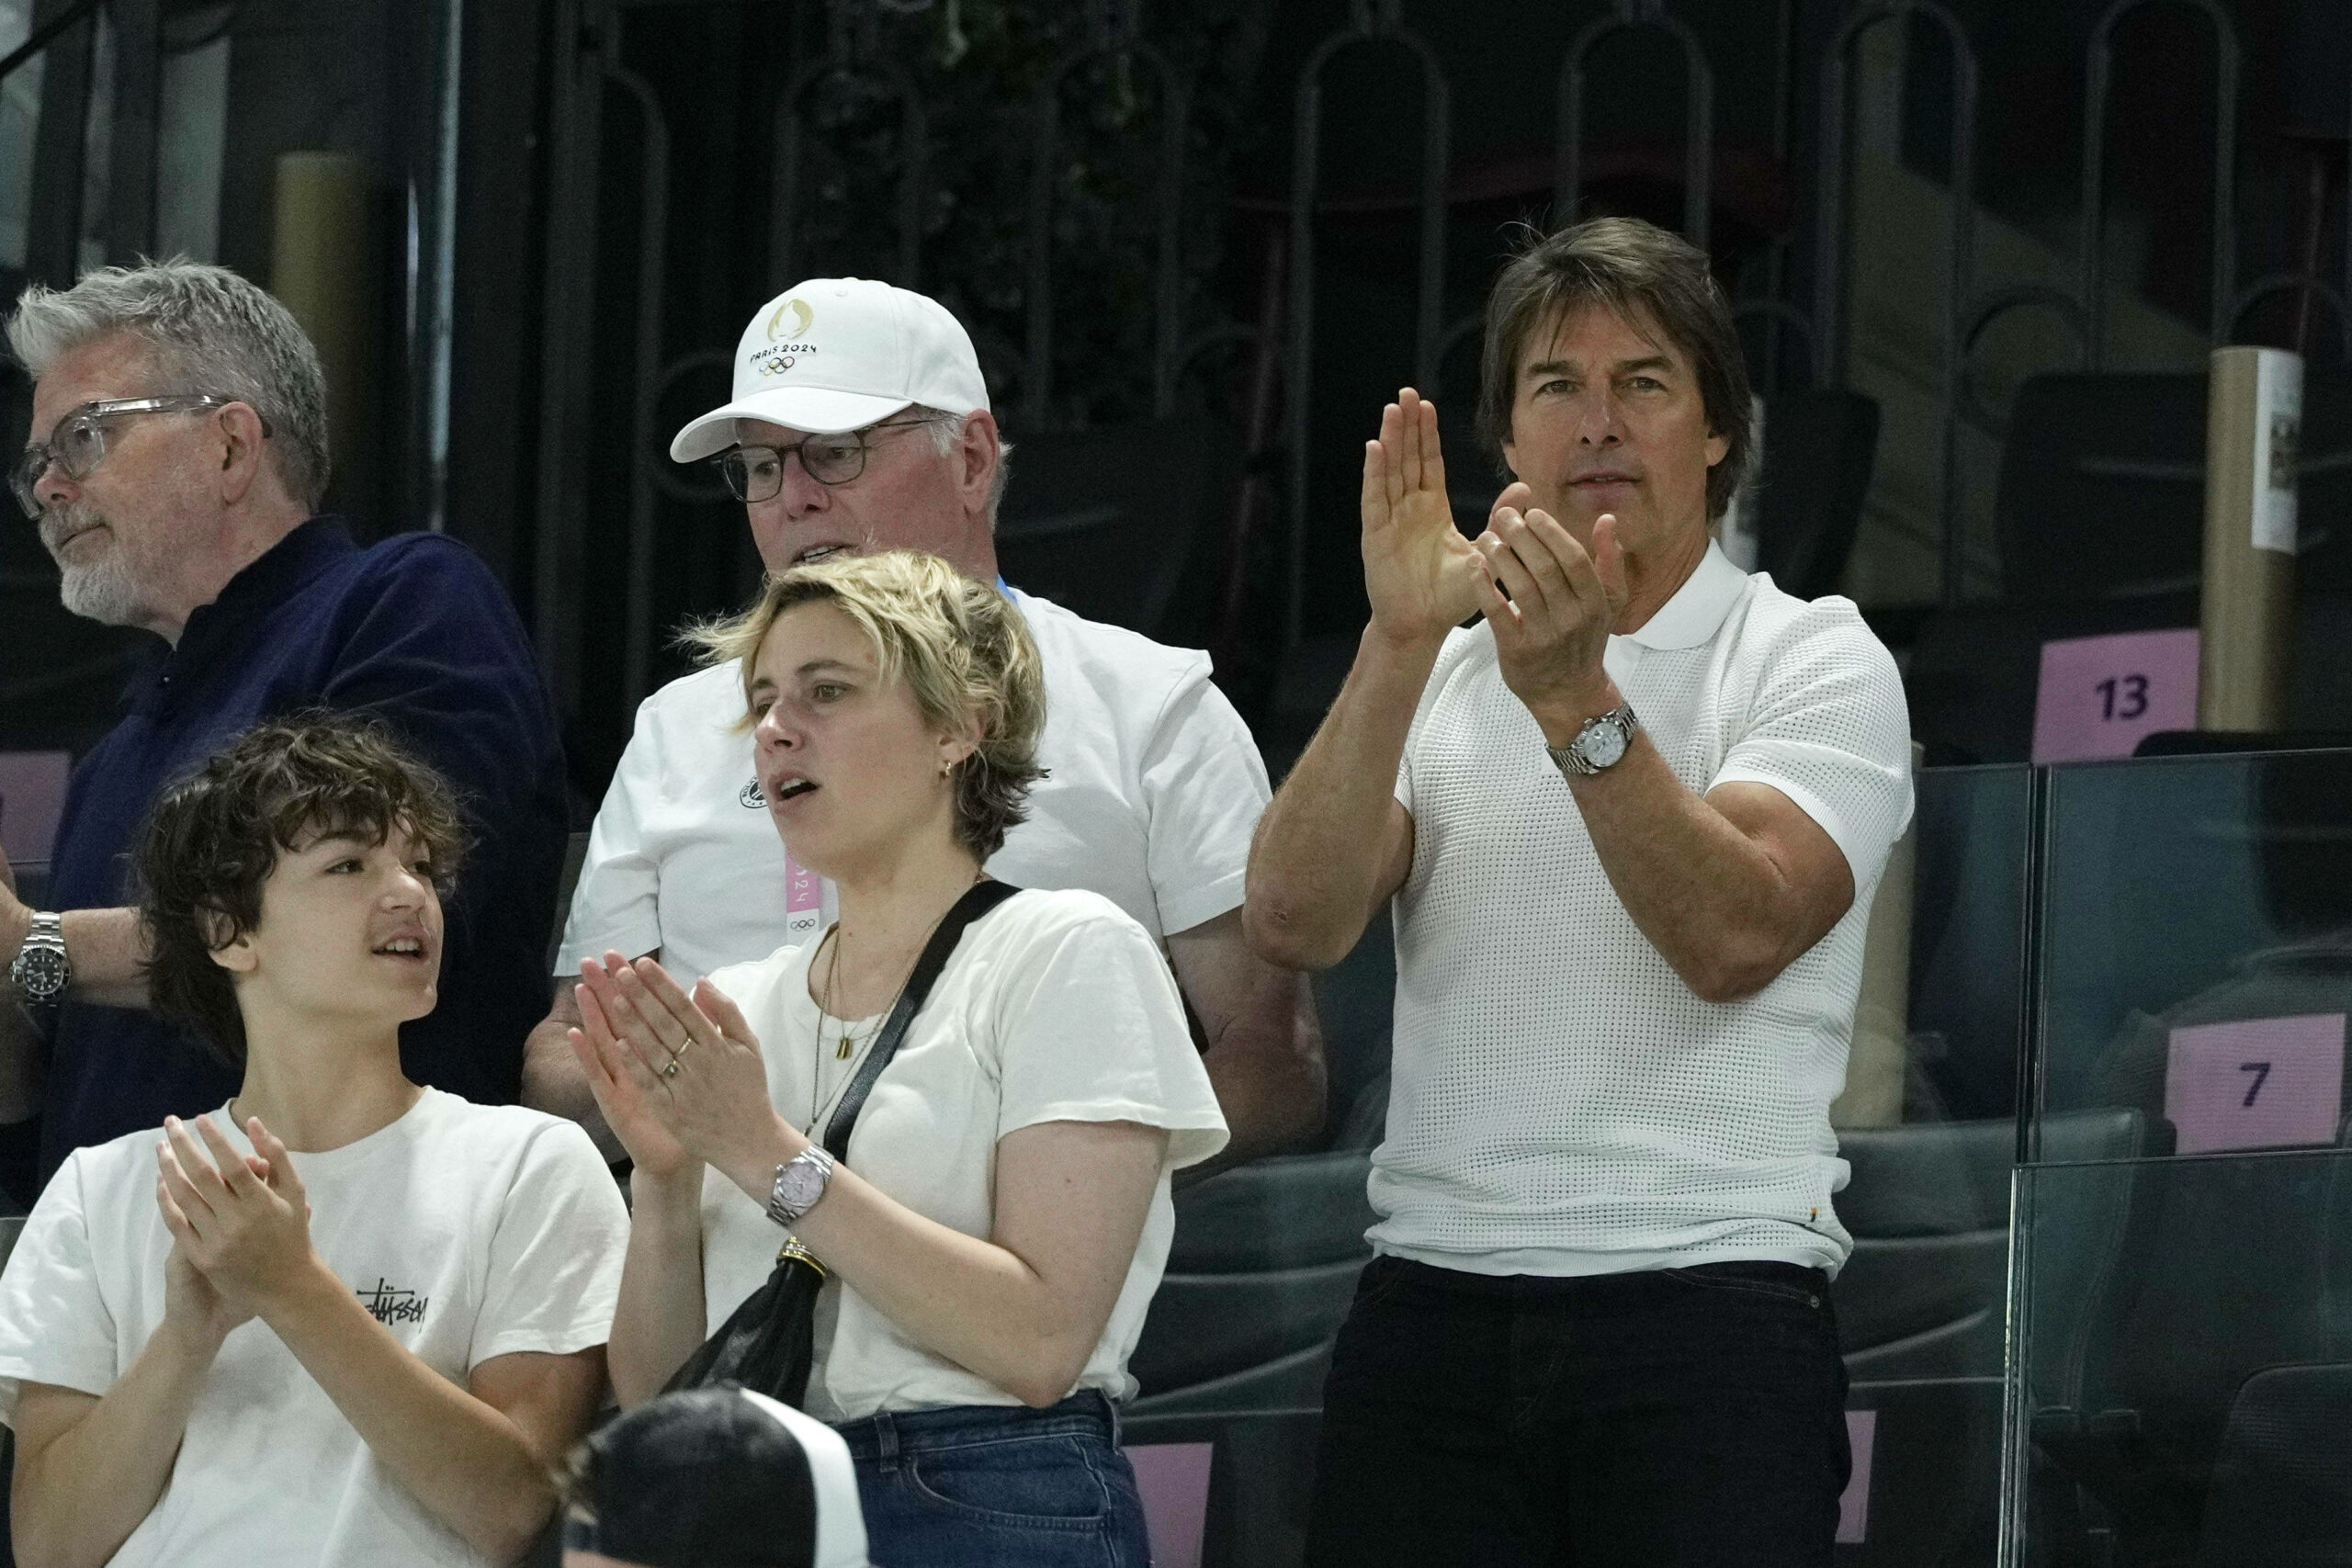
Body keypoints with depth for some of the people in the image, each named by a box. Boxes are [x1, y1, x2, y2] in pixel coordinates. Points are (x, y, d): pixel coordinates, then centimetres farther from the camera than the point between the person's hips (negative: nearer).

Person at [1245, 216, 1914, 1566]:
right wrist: (1398, 642, -14)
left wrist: (1576, 701, -22)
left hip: (1711, 1314, -3)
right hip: (1433, 1314, 3)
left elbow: (1730, 936, -13)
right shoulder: (1442, 674, 15)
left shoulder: (1815, 662, 5)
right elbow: (1296, 921, -3)